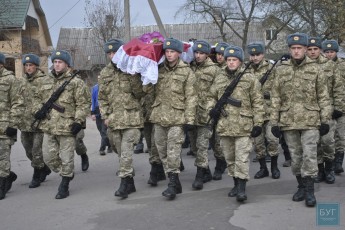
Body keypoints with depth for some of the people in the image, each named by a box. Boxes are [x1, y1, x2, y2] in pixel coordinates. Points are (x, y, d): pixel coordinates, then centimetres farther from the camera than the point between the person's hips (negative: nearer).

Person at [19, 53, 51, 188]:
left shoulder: (44, 80, -8)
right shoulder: (21, 81, 11)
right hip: (24, 123, 6)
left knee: (36, 151, -3)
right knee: (29, 151, 14)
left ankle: (37, 177, 13)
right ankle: (45, 169, 34)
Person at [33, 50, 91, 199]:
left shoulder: (76, 82, -5)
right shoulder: (47, 83, 14)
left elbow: (84, 103, -8)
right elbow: (38, 98, 24)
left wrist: (78, 121, -15)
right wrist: (38, 110, 4)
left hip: (66, 128, -6)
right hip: (48, 127, 7)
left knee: (66, 159, 1)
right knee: (49, 157, 12)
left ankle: (64, 187, 14)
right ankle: (67, 174, 35)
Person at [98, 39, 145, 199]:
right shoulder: (104, 74, 11)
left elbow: (140, 93, -7)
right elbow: (102, 98, 14)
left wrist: (133, 77, -19)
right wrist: (105, 116, 4)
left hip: (131, 118, -5)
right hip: (113, 119, 5)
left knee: (126, 152, -12)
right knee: (121, 153, 12)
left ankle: (124, 183, -8)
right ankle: (130, 183, 24)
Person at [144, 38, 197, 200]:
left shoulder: (186, 72, 1)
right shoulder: (158, 69, 12)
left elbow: (191, 97, -3)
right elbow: (148, 90, 10)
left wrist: (189, 118, -10)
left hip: (177, 117, -5)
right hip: (159, 115, 5)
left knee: (173, 149, -12)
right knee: (162, 148, 9)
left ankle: (173, 184, -8)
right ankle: (174, 182, 20)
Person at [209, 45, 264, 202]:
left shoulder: (250, 79, 0)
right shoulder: (219, 80, 11)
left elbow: (257, 103, -1)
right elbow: (211, 97, 24)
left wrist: (258, 123, -6)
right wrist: (212, 109, 3)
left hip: (244, 126, -5)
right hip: (224, 125, 5)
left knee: (242, 158, -8)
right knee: (229, 157, 13)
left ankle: (242, 188, -5)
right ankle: (236, 183, 28)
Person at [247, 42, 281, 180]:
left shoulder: (272, 69, 0)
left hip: (269, 110, -3)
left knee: (272, 138, -9)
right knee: (257, 141, 8)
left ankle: (274, 167, 10)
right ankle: (263, 168, 21)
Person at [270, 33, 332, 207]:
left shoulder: (315, 69, 2)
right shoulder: (281, 70, 5)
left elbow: (323, 97, 3)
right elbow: (275, 98, 6)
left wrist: (325, 120, -2)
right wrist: (274, 122, 2)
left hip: (310, 121, -2)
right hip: (288, 121, 2)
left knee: (309, 155, -5)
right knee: (295, 156, 10)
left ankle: (309, 191, 4)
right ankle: (301, 186, 25)